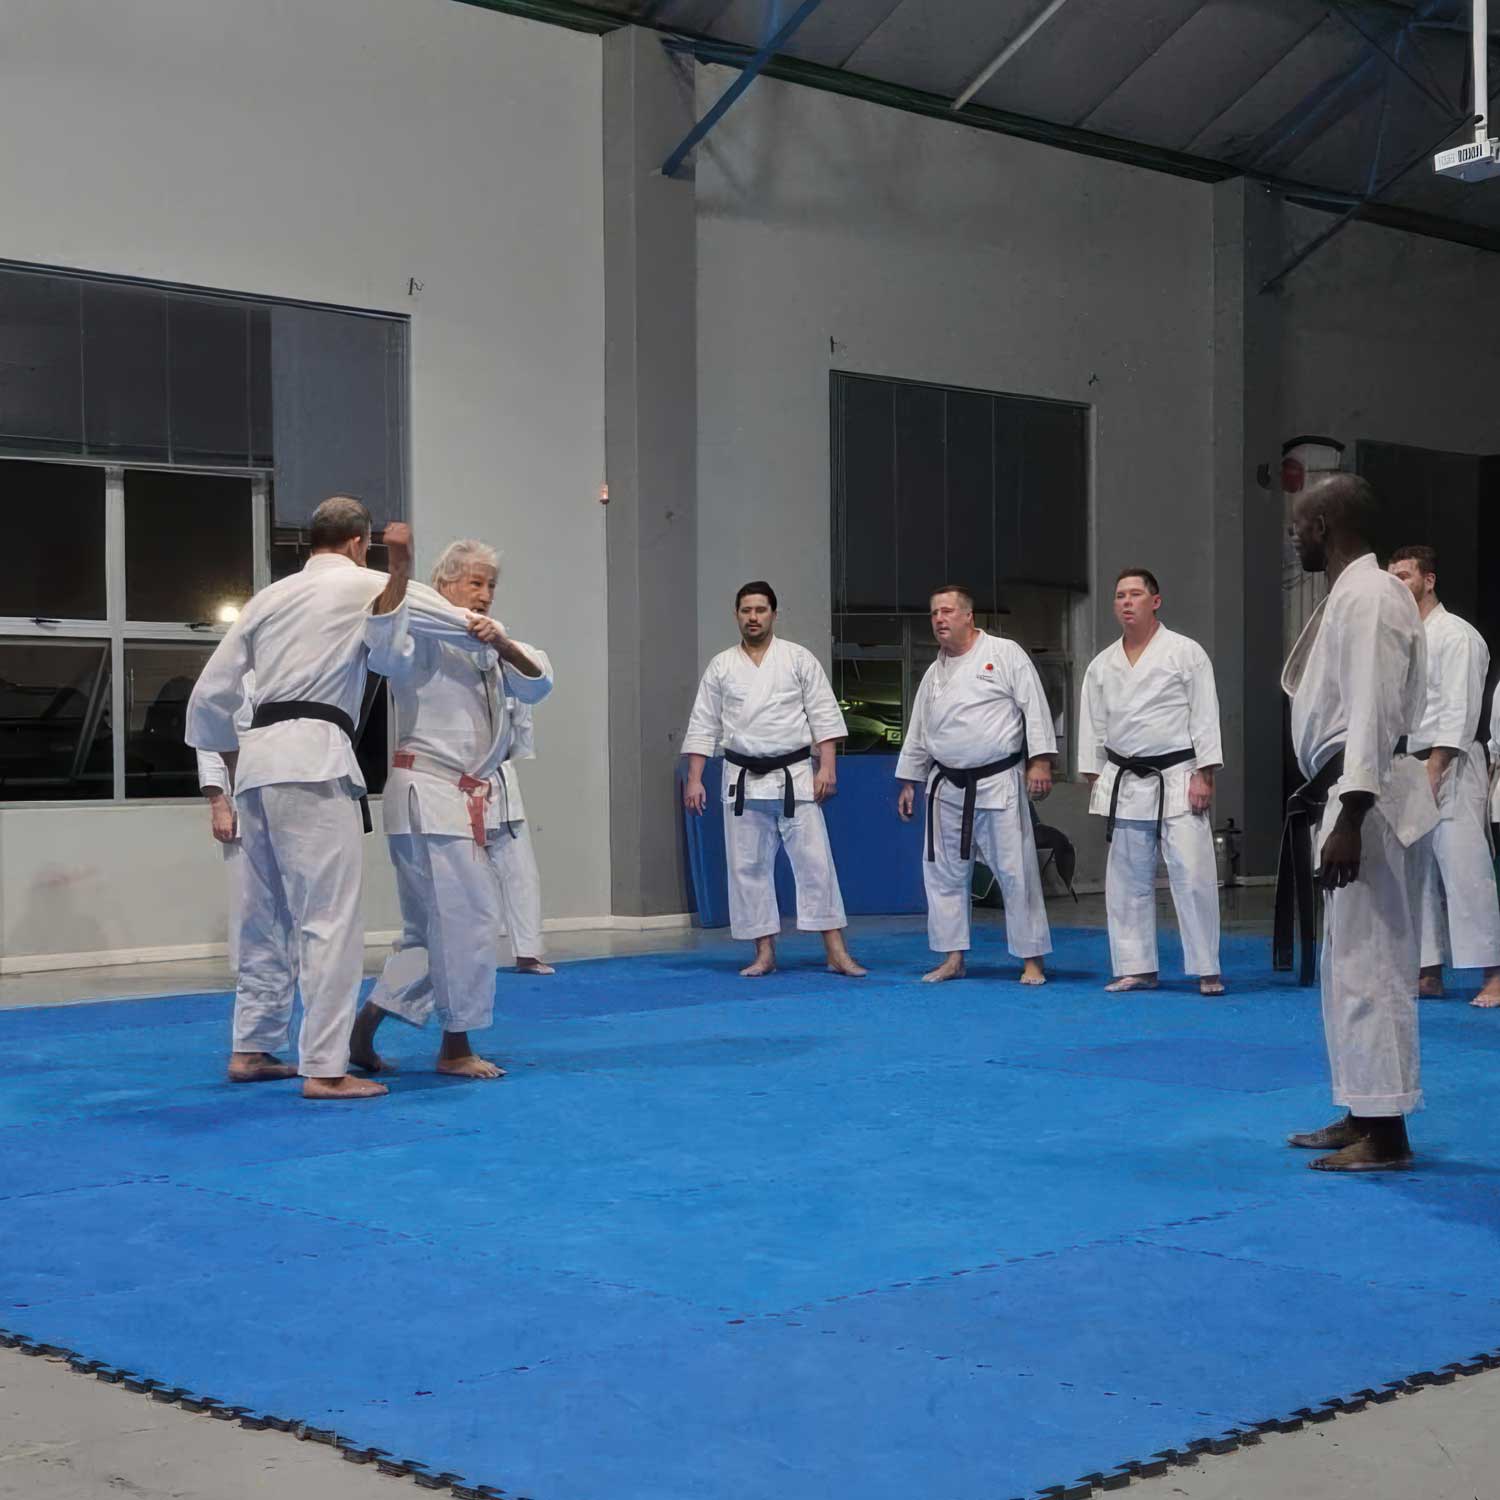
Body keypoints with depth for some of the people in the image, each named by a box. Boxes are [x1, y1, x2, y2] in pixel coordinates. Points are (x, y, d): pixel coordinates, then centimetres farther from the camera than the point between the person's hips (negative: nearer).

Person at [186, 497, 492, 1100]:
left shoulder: (268, 597, 18)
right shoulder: (362, 585, 2)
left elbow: (210, 695, 18)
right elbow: (453, 618, 17)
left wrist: (234, 765, 29)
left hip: (258, 758, 8)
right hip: (313, 761, -8)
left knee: (267, 913, 17)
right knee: (332, 916, -7)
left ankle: (251, 1048, 25)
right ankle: (324, 1068, -8)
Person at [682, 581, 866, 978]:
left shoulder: (799, 658, 1)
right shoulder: (721, 666, 6)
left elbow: (824, 716, -2)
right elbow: (704, 726, 6)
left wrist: (826, 767, -11)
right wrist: (693, 779, 0)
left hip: (794, 776, -2)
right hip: (743, 780, 2)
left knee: (814, 861, -5)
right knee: (747, 866, 3)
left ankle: (837, 952, -2)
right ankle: (764, 953, 12)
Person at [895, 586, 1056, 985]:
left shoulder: (1006, 655, -4)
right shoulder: (935, 672, 13)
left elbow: (1034, 707, -9)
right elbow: (919, 731, 19)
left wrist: (1040, 761, -16)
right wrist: (909, 782, 19)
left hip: (999, 783, -6)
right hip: (948, 788, 6)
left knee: (1016, 872, -3)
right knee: (944, 873, 7)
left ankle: (1032, 960, 5)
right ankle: (953, 959, 17)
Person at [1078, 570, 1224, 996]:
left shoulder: (1186, 653, -2)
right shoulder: (1102, 665, 10)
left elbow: (1204, 716, -6)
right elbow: (1092, 725, 13)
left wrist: (1204, 774, -12)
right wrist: (1095, 782, 8)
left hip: (1177, 780, -4)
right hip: (1125, 784, 5)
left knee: (1193, 875, -8)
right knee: (1128, 881, 7)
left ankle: (1207, 970, 0)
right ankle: (1137, 968, 17)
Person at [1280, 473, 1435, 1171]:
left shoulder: (1368, 595, -14)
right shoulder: (1347, 595, 17)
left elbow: (1374, 714, -21)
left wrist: (1349, 820, -23)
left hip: (1364, 800, -11)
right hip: (1344, 799, 11)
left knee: (1368, 963, -8)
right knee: (1347, 963, 15)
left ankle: (1386, 1133, -3)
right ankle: (1362, 1114, 24)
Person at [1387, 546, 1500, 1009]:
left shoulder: (1455, 636, -9)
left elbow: (1459, 712, -15)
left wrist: (1433, 771, -19)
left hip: (1449, 767, -9)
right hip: (1412, 769, 9)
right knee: (1419, 872, 9)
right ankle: (1430, 973, 15)